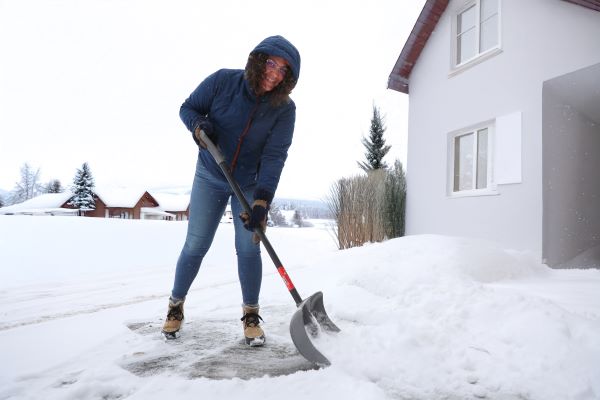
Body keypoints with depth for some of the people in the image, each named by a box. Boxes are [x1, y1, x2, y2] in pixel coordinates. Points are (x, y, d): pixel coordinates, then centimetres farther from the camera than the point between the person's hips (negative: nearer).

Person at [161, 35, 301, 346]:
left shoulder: (284, 109, -16)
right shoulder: (223, 81, -16)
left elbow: (274, 157, -22)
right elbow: (188, 107, -1)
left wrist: (261, 201, -32)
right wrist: (199, 125, -25)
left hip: (251, 184, 0)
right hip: (210, 177, 0)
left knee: (248, 248, -6)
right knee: (195, 245, 1)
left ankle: (251, 315, 13)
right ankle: (175, 306, 23)